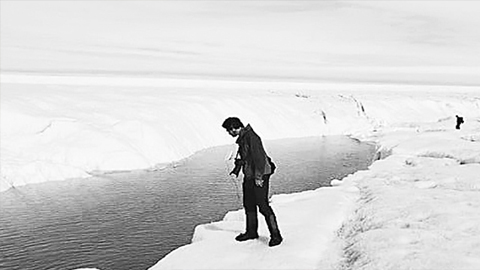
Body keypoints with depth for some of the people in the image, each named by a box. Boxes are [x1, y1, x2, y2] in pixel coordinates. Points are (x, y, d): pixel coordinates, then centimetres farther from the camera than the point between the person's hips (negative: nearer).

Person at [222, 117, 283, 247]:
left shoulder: (250, 137, -18)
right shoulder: (242, 137, 12)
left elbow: (259, 157, -23)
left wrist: (258, 176, -24)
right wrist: (237, 169, 35)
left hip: (260, 176, -10)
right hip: (249, 176, 10)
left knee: (262, 205, -10)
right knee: (248, 204, 16)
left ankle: (276, 235, -3)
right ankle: (251, 232, 30)